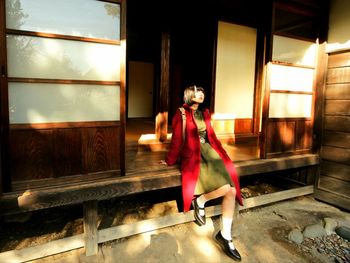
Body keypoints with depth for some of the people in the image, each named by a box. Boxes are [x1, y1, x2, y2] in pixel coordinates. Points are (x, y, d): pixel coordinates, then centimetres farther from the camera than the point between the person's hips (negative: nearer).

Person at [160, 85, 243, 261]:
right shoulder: (181, 115, -5)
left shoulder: (204, 113, 16)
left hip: (209, 152, 7)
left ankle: (225, 236, 4)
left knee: (232, 190, -9)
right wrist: (169, 161, 5)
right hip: (193, 156, -7)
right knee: (225, 187, -24)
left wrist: (220, 153, 19)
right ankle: (200, 201, 5)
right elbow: (176, 140, -1)